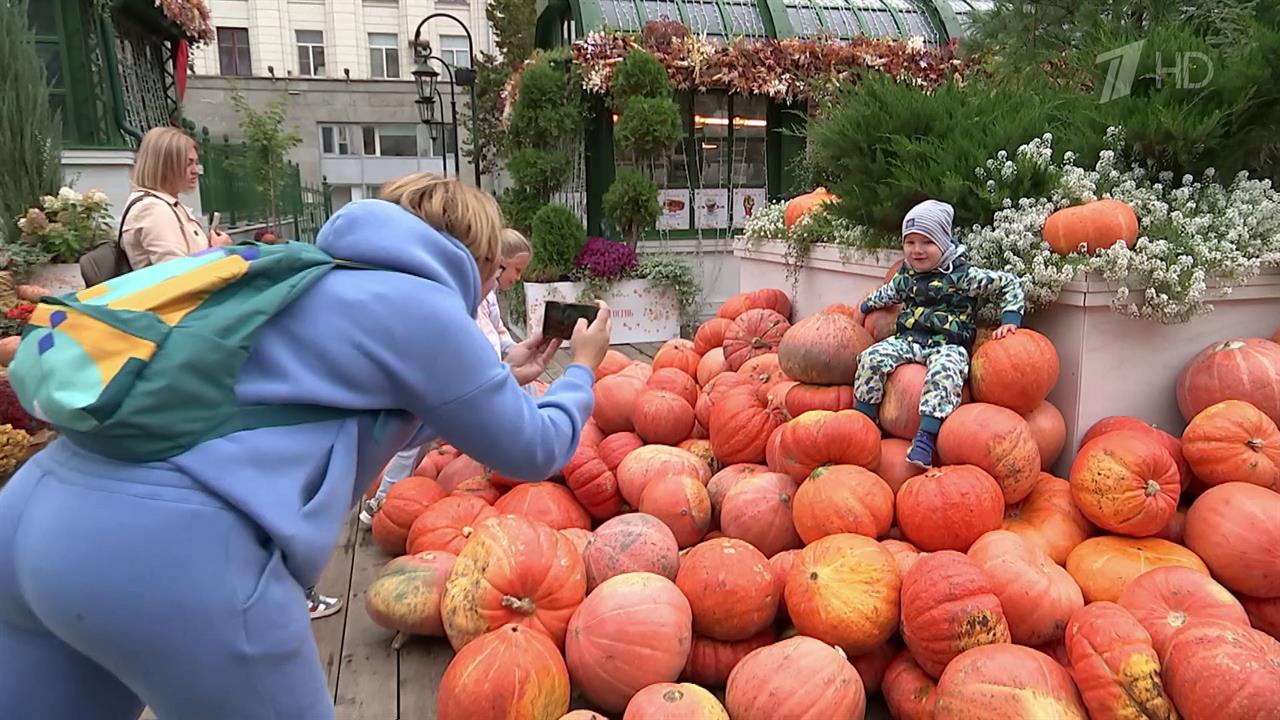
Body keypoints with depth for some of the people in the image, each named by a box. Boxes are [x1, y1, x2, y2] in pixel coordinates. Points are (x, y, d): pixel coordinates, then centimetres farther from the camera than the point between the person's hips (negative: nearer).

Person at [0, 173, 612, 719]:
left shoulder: (324, 280, 23)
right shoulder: (424, 307, 0)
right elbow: (532, 450, 9)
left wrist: (501, 376, 43)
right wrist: (581, 371, 27)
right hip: (175, 543, -8)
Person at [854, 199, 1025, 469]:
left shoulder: (963, 275, -5)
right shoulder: (905, 277, 12)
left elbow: (1009, 285, 0)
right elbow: (887, 294, 36)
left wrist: (1009, 321, -8)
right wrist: (867, 306, 39)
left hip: (948, 346, -4)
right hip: (908, 340, 5)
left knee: (943, 371, -38)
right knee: (873, 358, -21)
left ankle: (925, 437, -40)